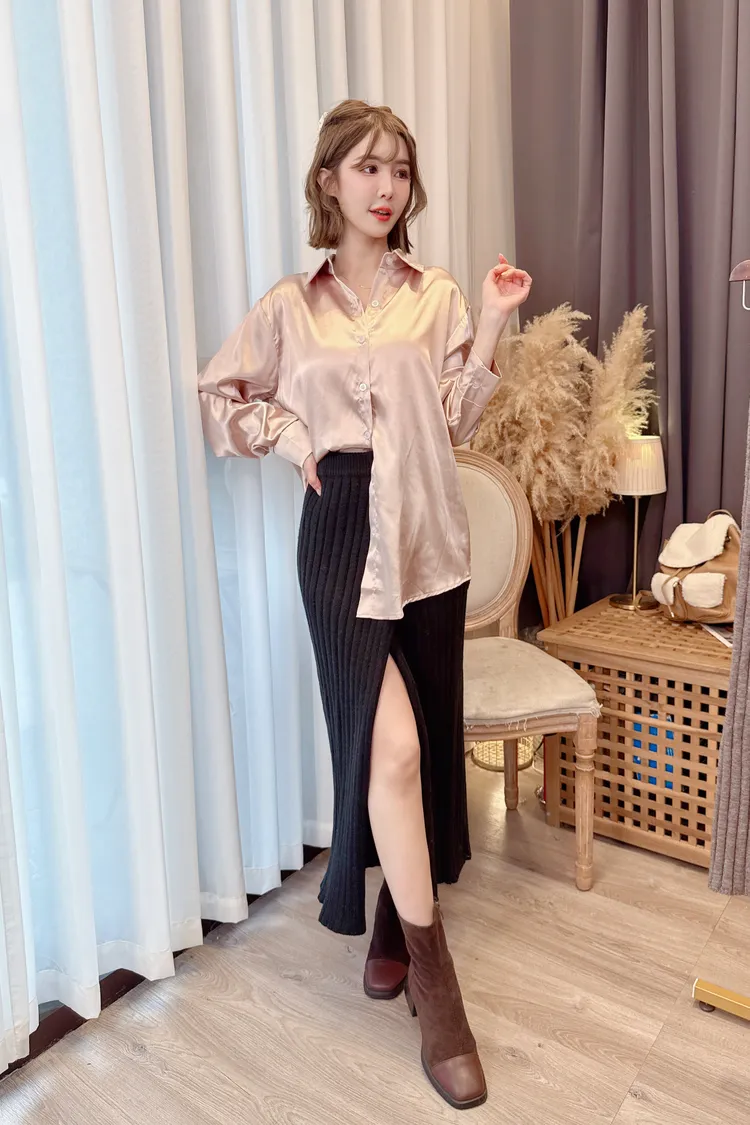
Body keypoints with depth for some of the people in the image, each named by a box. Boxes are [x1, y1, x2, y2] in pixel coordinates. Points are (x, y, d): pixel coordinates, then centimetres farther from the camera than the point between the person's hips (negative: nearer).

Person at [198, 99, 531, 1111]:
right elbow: (219, 397, 15)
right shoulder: (290, 307, 7)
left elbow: (458, 422, 4)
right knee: (391, 743, -14)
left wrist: (492, 327, -4)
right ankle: (435, 983, 1)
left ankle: (397, 918, 34)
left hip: (430, 536, 2)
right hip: (343, 535, -2)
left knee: (420, 740, 9)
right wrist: (280, 429, -1)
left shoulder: (438, 297, 9)